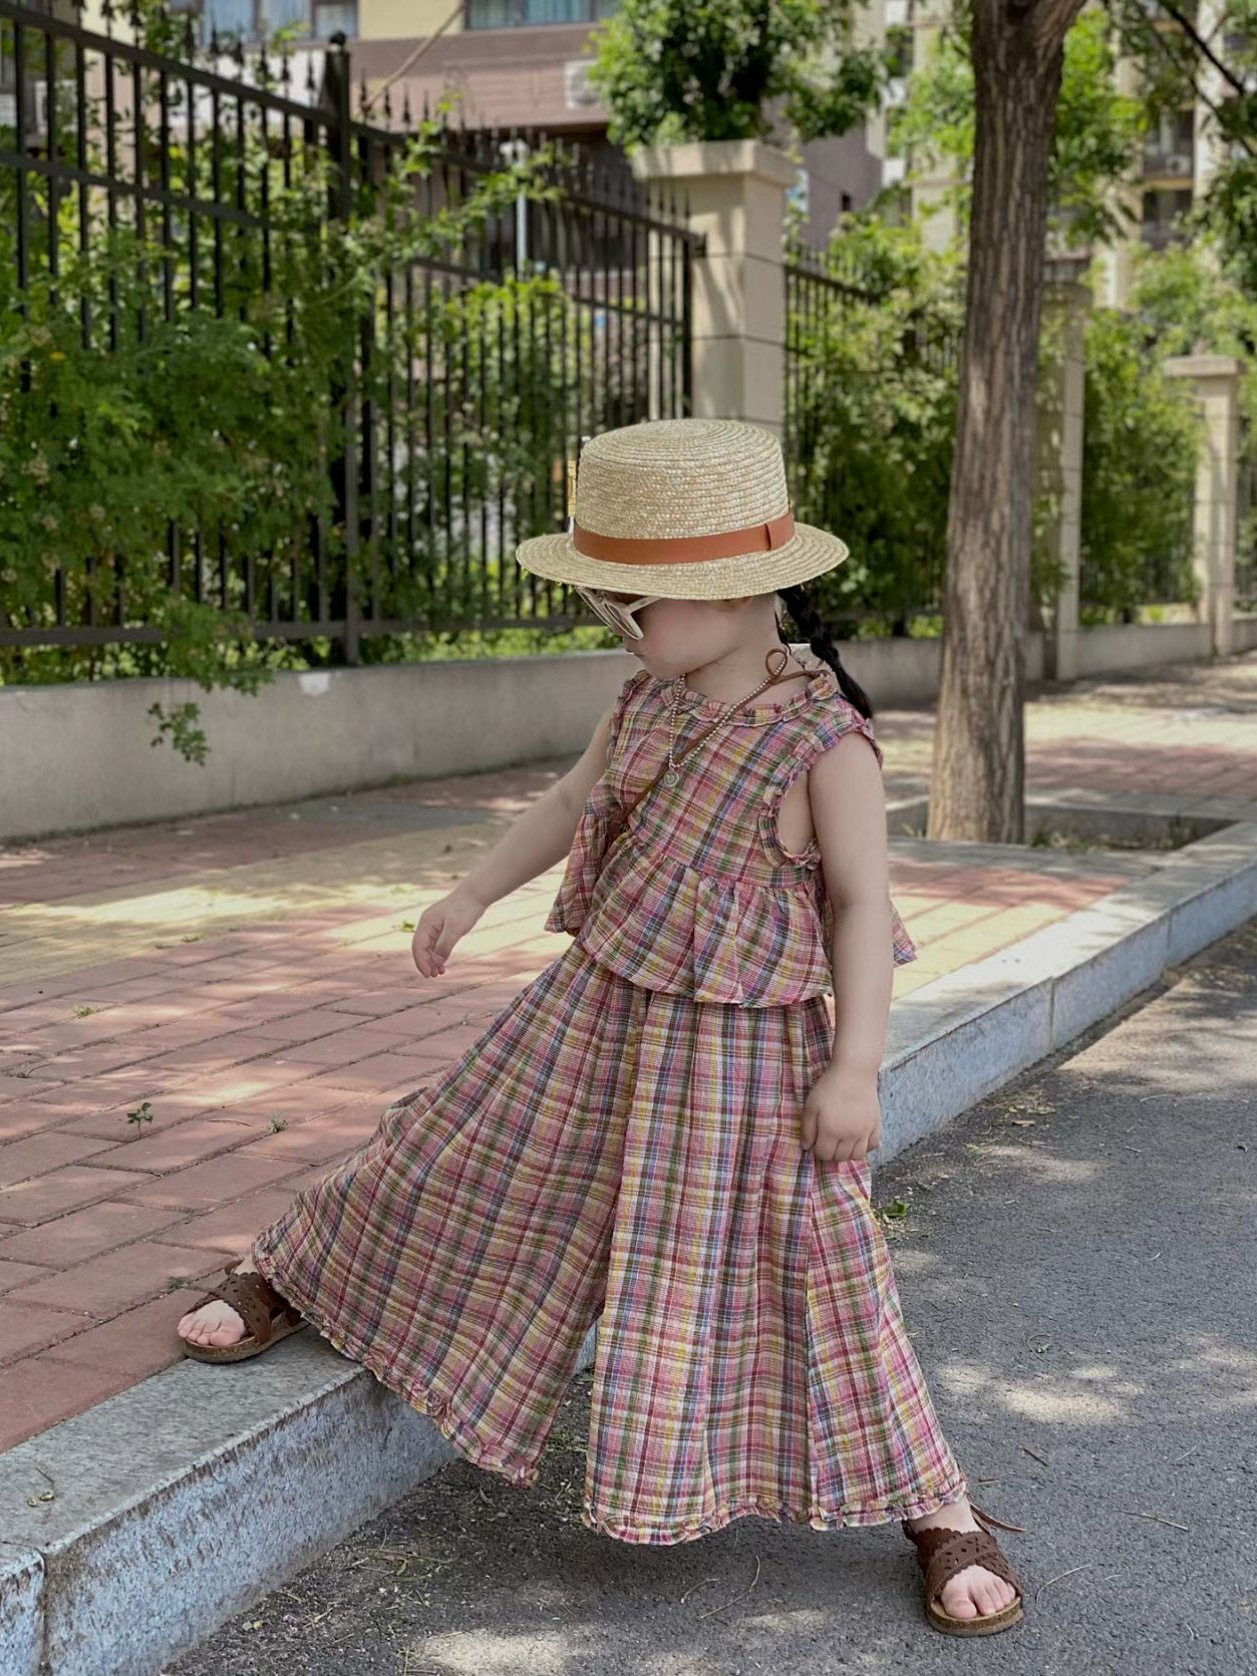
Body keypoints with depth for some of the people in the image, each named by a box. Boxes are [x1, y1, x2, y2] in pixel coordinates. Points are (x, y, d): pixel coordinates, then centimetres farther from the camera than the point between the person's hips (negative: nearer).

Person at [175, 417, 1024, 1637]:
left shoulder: (826, 743, -19)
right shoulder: (645, 704, 0)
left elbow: (863, 906, -15)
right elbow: (574, 800, 17)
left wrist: (855, 1068, -17)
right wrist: (473, 895, 25)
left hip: (740, 1054, -5)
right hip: (596, 1014, 6)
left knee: (797, 1269, -1)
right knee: (467, 1157, 15)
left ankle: (938, 1512, 13)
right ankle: (289, 1275, 38)